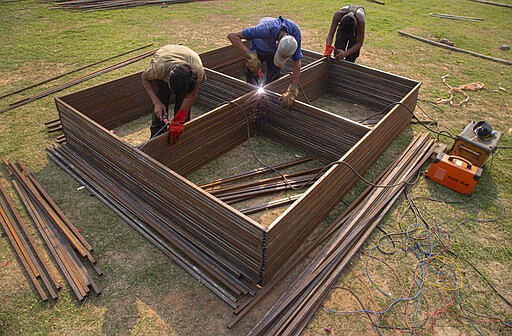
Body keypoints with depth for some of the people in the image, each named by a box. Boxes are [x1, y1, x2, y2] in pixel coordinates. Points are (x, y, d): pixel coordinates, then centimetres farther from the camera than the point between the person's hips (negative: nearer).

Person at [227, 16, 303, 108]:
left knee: (273, 79, 4)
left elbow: (296, 64, -31)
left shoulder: (295, 33, -38)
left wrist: (292, 90, -41)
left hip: (274, 51, 2)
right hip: (258, 50, -2)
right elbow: (232, 36, -45)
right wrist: (249, 54, -58)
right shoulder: (265, 30, -47)